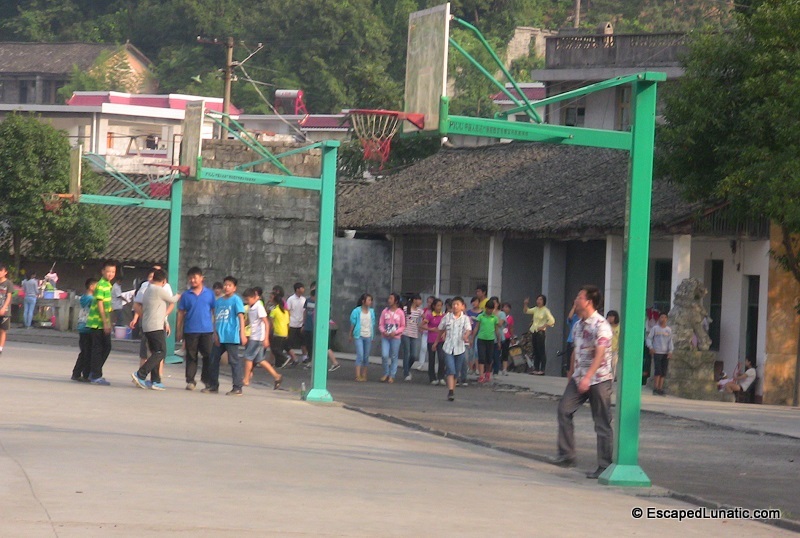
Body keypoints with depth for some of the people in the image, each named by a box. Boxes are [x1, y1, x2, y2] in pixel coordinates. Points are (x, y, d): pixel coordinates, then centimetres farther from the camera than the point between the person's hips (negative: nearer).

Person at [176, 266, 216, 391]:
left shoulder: (209, 294, 5)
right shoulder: (186, 295, 6)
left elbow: (215, 311, 9)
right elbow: (181, 313, 8)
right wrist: (179, 330, 5)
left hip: (207, 330, 0)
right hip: (190, 331, 0)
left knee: (209, 355, -1)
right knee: (191, 357, 3)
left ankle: (206, 379, 15)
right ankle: (190, 381, 9)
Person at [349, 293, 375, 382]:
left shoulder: (371, 311, 7)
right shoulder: (356, 311, -4)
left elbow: (373, 325, 12)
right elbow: (352, 324, 3)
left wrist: (372, 337, 12)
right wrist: (350, 335, 8)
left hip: (368, 336, 4)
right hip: (359, 336, -4)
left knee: (366, 356, 6)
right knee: (360, 355, -13)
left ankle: (364, 375, 13)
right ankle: (358, 376, -14)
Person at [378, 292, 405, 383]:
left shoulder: (400, 312, -2)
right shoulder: (385, 311, 4)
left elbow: (403, 326, 1)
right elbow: (381, 324, 7)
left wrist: (395, 332, -13)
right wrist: (383, 331, -13)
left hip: (395, 337, -1)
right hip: (385, 337, 1)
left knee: (394, 357, 3)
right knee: (384, 355, -10)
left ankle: (392, 376, 12)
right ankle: (386, 373, 8)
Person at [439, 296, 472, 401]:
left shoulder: (465, 318, -1)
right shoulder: (447, 317, 4)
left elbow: (468, 329, -17)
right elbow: (441, 328, 19)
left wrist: (466, 335, -37)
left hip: (460, 347, 0)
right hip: (448, 347, 0)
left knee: (456, 372, 10)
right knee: (450, 370, -13)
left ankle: (453, 390, 23)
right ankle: (450, 392, -20)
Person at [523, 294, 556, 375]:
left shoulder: (545, 310, -7)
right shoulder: (536, 309, 12)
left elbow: (552, 321, -15)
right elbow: (526, 311, 24)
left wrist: (543, 326, -14)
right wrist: (525, 304, 8)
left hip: (540, 332, -7)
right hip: (533, 332, 7)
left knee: (541, 351, -6)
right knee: (535, 351, 10)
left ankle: (542, 370, -6)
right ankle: (536, 369, 14)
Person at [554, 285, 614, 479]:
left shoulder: (601, 325, -16)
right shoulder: (578, 325, 10)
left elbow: (600, 354, -25)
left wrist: (587, 378, -35)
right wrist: (571, 373, 24)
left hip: (599, 379, -8)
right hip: (579, 377, 8)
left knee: (602, 423, -3)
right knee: (564, 409, -4)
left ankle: (604, 466, 1)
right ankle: (566, 455, 2)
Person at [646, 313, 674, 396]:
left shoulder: (669, 329, 8)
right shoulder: (655, 328, 1)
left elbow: (670, 341, 6)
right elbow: (649, 339, 1)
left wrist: (670, 352, -7)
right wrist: (650, 347, -16)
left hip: (666, 353, 3)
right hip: (657, 352, -3)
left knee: (663, 372, 2)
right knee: (657, 371, -12)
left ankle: (660, 389, 5)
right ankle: (655, 389, -8)